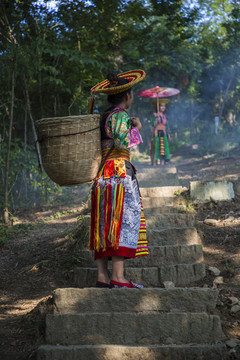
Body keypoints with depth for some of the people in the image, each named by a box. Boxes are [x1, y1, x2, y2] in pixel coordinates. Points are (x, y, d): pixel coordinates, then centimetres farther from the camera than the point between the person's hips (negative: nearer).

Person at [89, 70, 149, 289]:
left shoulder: (103, 116, 17)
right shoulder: (119, 115, -8)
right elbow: (123, 141, -22)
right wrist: (136, 128, -5)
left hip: (102, 176, 9)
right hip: (119, 172, -9)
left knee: (104, 226, 5)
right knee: (123, 221, -10)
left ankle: (102, 277, 5)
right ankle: (118, 277, -15)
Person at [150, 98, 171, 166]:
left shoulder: (164, 116, 17)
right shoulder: (155, 115, -2)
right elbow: (153, 123, -17)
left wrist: (168, 135, 18)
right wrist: (157, 117, -27)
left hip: (164, 135, 6)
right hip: (157, 134, -6)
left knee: (164, 149, 2)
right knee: (156, 148, -10)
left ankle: (162, 162, 4)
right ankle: (154, 162, -10)